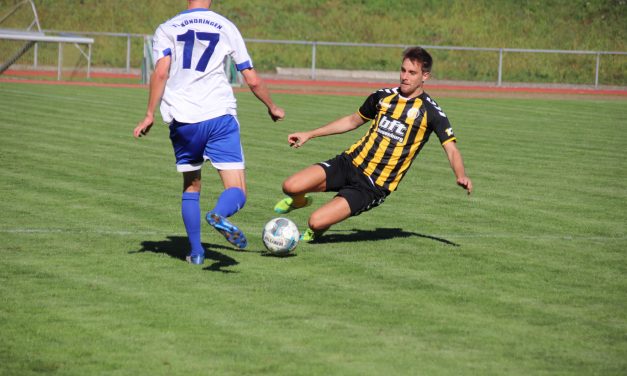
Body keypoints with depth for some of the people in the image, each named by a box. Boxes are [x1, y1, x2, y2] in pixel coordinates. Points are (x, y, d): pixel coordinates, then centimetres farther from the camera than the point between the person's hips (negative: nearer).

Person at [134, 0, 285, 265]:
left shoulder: (166, 29, 10)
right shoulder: (226, 27, 10)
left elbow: (161, 72, -7)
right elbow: (252, 81, 10)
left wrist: (150, 115, -5)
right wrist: (272, 108, 25)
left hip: (182, 121, 2)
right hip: (219, 116, -2)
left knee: (191, 187, 21)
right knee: (237, 192, -4)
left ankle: (196, 252, 14)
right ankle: (219, 214, -37)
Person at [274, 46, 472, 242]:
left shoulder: (430, 111, -7)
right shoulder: (383, 96, 8)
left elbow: (451, 149, -8)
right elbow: (353, 120, 23)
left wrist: (461, 176, -29)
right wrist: (309, 135, 23)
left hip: (374, 187, -4)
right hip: (350, 163, 4)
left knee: (317, 222, -21)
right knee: (291, 187, -17)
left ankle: (314, 233, 19)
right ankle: (299, 200, 23)